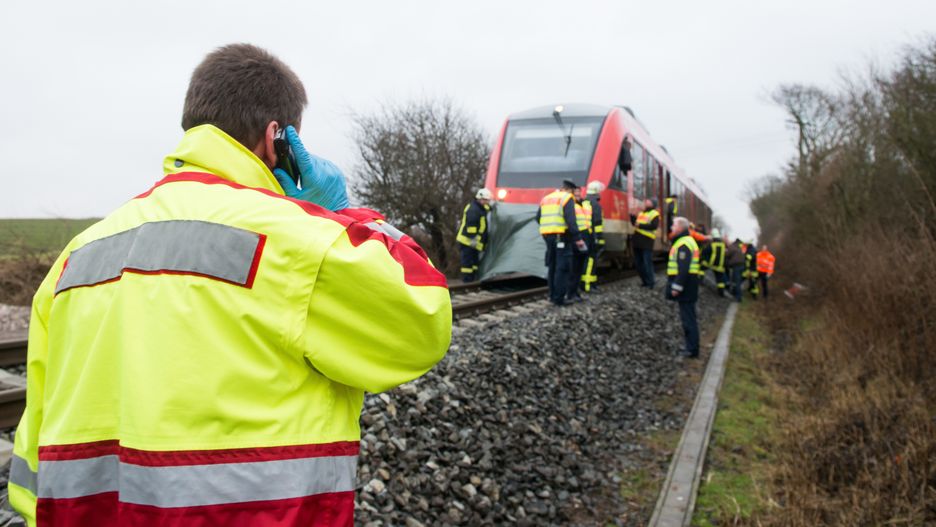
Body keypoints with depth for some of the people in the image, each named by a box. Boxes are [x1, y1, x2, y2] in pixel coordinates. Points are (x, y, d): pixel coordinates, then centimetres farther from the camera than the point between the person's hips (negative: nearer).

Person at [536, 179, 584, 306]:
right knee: (563, 267, -4)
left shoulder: (545, 198, 18)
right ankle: (558, 298, -6)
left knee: (552, 266, 15)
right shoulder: (567, 198, -4)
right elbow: (571, 220, -14)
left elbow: (538, 218, 16)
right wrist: (577, 238, -14)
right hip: (561, 236, -7)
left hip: (547, 235, 7)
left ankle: (553, 295, 20)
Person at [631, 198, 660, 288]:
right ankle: (645, 281, 22)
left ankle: (650, 283, 0)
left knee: (647, 263, -7)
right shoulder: (641, 213, 22)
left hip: (646, 242, -8)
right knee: (638, 263, 11)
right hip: (637, 241, 8)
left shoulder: (654, 214, -3)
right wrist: (632, 216, 9)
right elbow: (635, 223, 23)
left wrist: (641, 226, -16)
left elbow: (654, 226, -16)